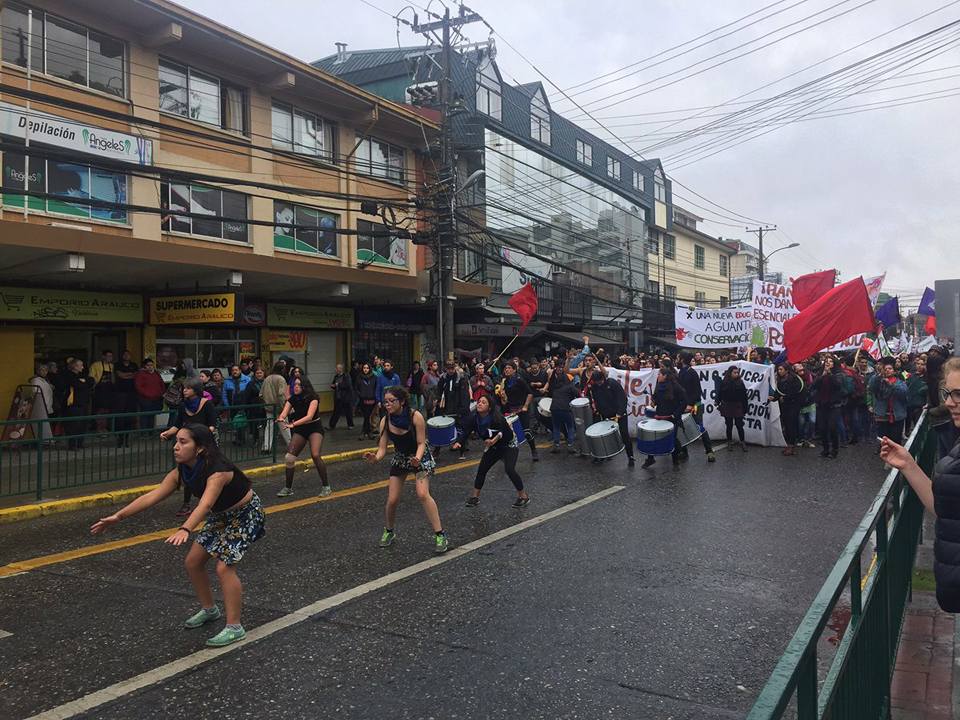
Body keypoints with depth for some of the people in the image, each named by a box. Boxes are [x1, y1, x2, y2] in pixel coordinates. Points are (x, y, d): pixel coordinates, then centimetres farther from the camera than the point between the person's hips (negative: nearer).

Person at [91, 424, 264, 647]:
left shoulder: (218, 471, -36)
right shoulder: (181, 472, -12)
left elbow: (204, 505, -51)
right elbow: (151, 497, -18)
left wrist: (185, 530, -66)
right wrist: (118, 516, -26)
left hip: (246, 514, -8)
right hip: (220, 515, 8)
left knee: (224, 567, -16)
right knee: (192, 562, 7)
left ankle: (234, 628, -4)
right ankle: (209, 610, 29)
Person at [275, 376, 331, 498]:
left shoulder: (312, 398, -19)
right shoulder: (292, 399, -5)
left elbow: (309, 416, -30)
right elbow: (284, 413, -15)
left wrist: (292, 424, -41)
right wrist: (281, 419, -40)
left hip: (314, 427, -5)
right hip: (300, 430, 5)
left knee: (315, 455, -23)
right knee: (289, 457, -6)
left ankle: (326, 486, -8)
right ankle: (288, 488, 10)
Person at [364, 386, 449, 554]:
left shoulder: (415, 416, -26)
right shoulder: (385, 421, -16)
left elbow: (421, 443, -21)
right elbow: (382, 448, -15)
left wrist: (417, 458, -40)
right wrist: (376, 458, -36)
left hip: (420, 457, -4)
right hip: (399, 459, 4)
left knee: (423, 494, -22)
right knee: (392, 500, -1)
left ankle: (440, 535, -13)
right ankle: (389, 532, 28)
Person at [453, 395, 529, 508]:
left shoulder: (496, 418, -32)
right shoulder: (474, 418, -16)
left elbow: (509, 435, -29)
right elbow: (465, 432, -19)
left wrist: (495, 440, -40)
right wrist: (458, 442, -37)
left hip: (509, 445, -6)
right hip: (493, 447, 6)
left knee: (509, 469, -20)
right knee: (481, 469, 1)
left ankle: (523, 496, -3)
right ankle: (475, 497, 17)